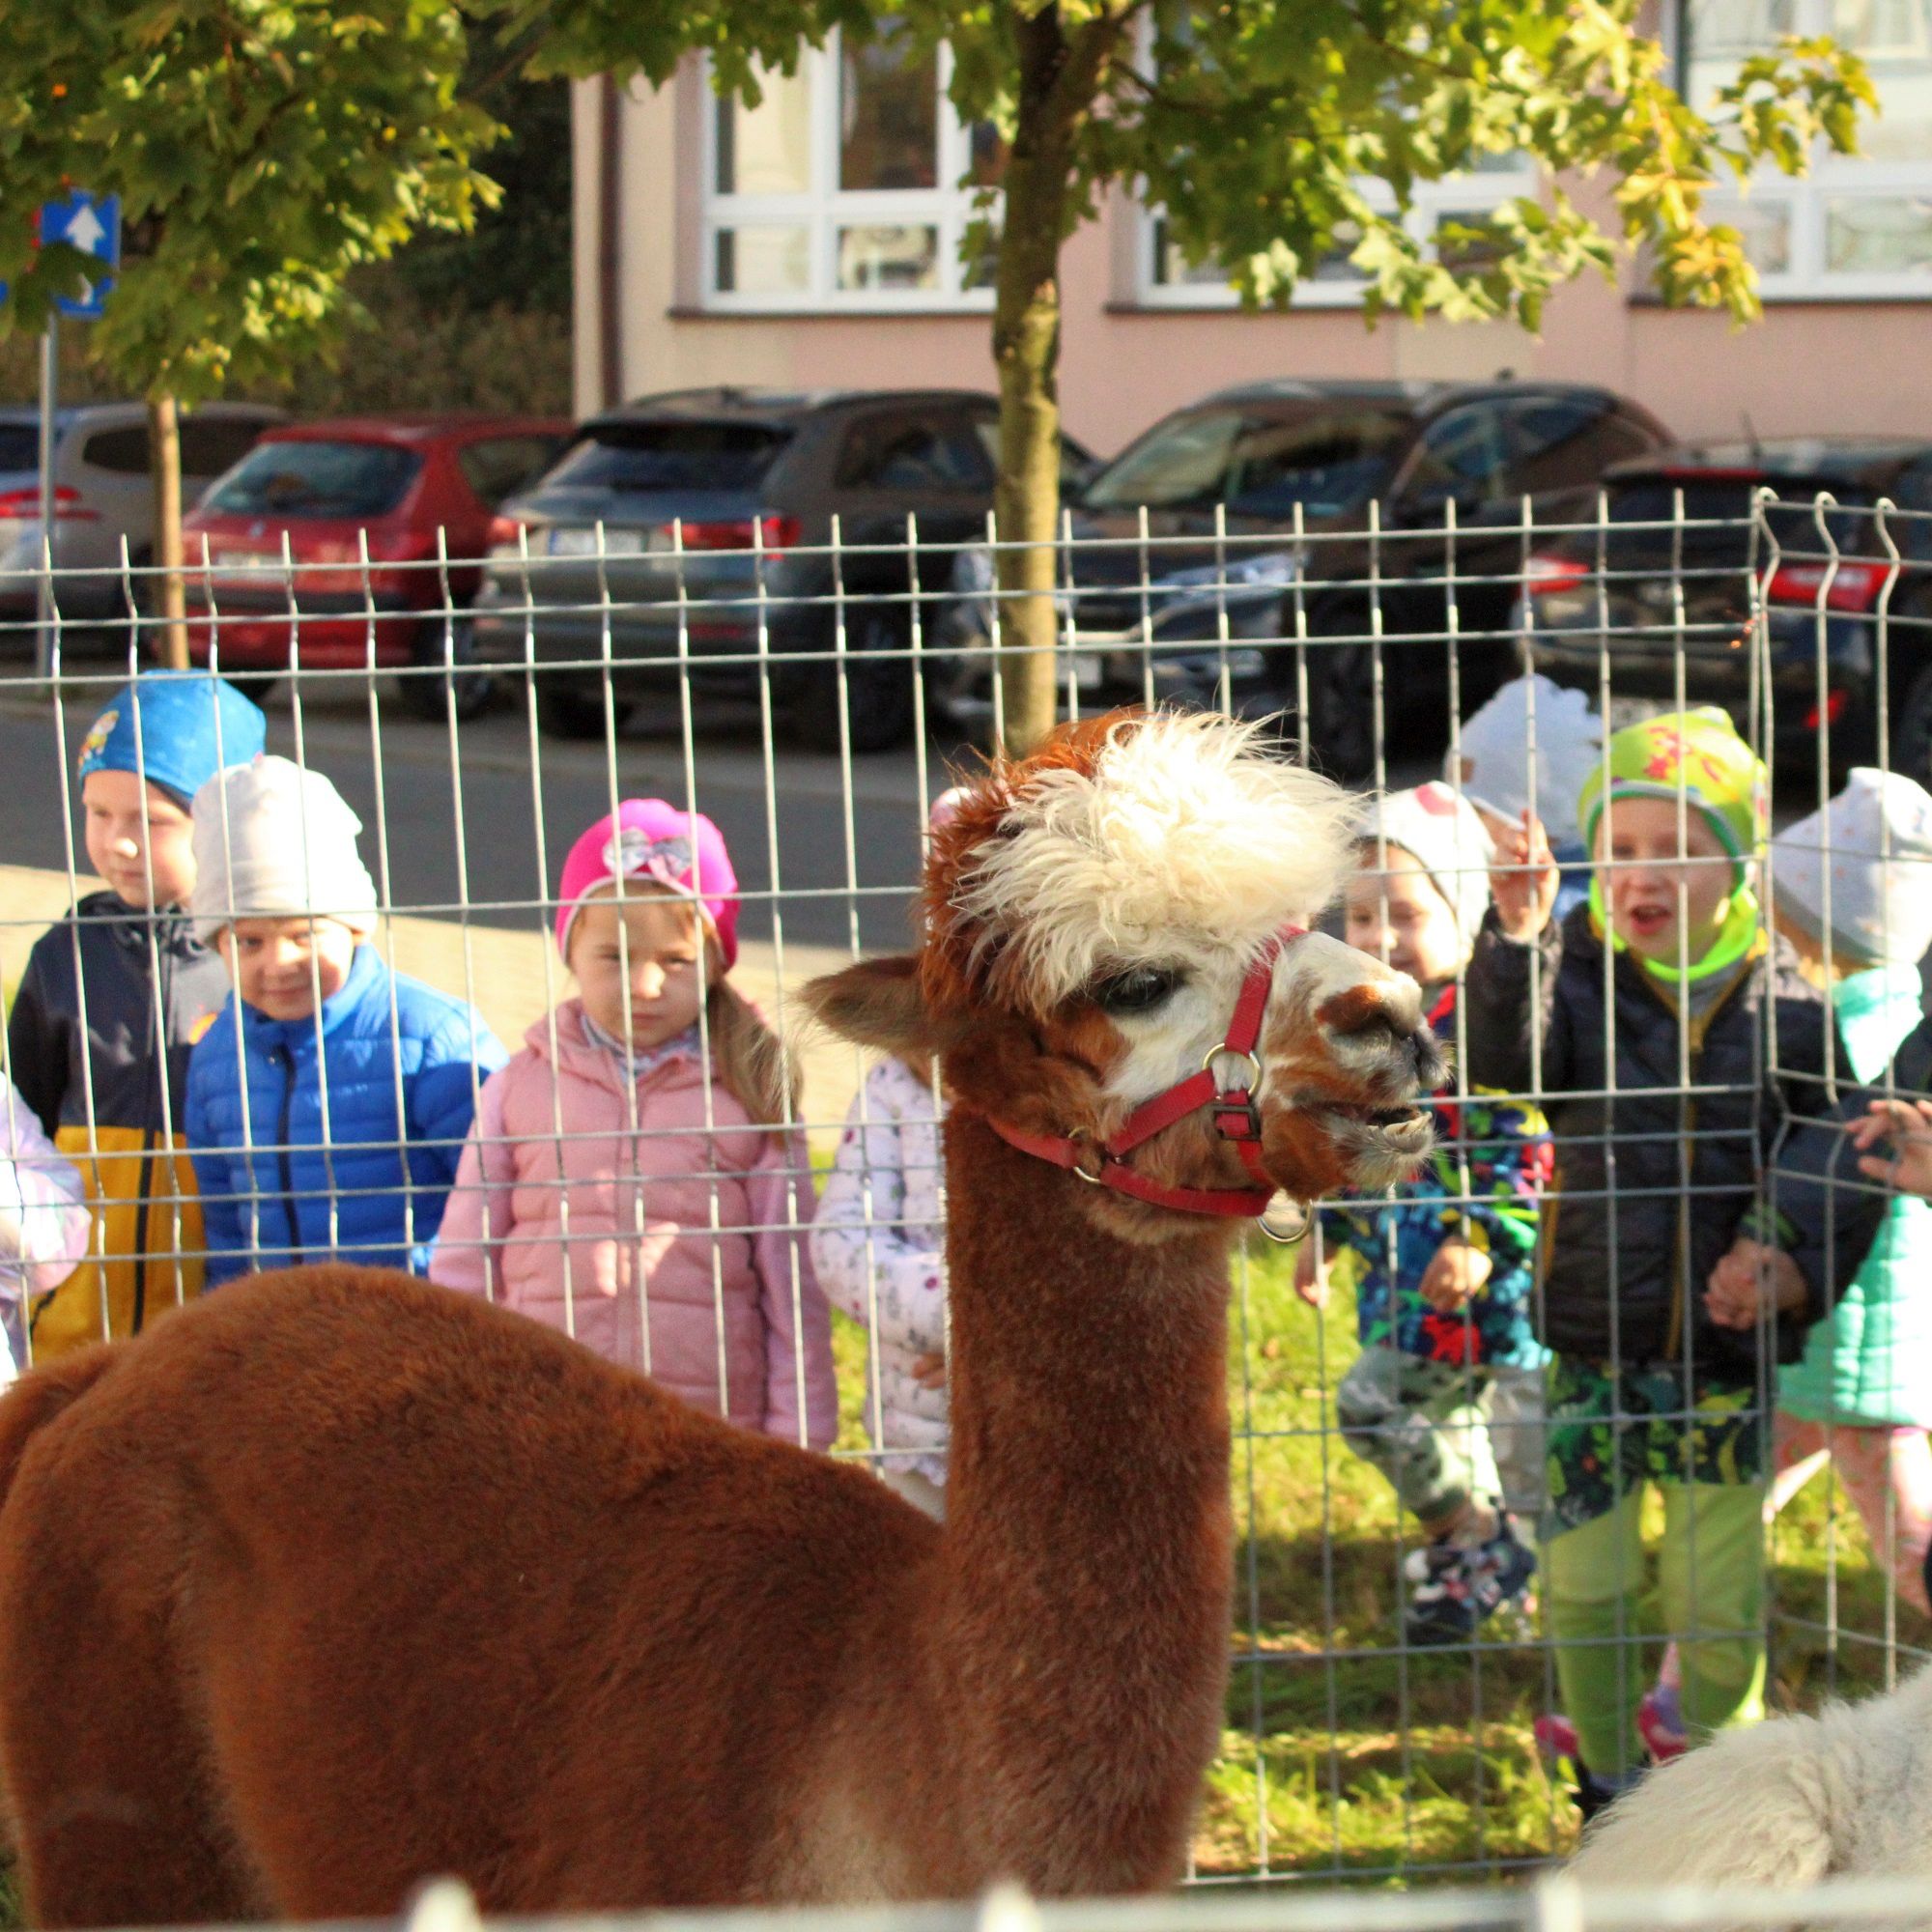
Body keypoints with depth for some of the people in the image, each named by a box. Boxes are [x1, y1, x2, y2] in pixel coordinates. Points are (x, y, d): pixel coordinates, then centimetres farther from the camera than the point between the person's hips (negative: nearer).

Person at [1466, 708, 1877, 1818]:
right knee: (1583, 1588, 8)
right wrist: (1518, 937, -36)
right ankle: (1607, 1788, 28)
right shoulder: (1581, 978, -3)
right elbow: (1505, 1060, -22)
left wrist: (1795, 1263, -13)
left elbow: (1839, 1157, 1)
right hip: (1594, 1351, 0)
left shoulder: (1787, 1001, -2)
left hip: (1727, 1359, 0)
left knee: (1722, 1600, 7)